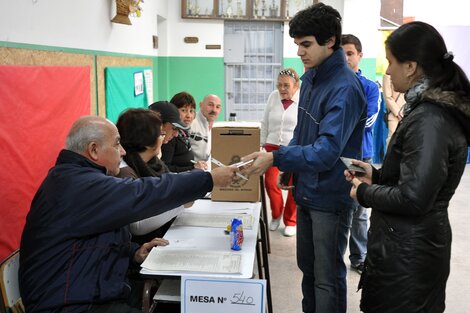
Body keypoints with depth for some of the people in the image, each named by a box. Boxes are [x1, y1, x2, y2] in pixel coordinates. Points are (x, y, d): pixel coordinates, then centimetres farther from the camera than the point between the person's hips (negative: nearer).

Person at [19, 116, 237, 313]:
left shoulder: (75, 177, 13)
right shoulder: (75, 184, -21)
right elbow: (142, 195, -25)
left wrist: (133, 253, 3)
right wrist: (210, 179, -18)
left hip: (93, 295, 10)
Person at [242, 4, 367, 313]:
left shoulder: (345, 88, -23)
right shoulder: (310, 77, 5)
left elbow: (328, 150, -29)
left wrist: (276, 158, -34)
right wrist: (288, 167, 4)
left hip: (330, 197, -8)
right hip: (306, 191, 8)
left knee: (327, 276, 6)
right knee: (307, 265, 22)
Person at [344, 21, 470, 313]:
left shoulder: (429, 120, -24)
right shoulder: (433, 109, 8)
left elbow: (412, 199, -27)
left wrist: (365, 193, -12)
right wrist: (377, 175, 9)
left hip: (408, 251, -9)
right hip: (410, 243, 9)